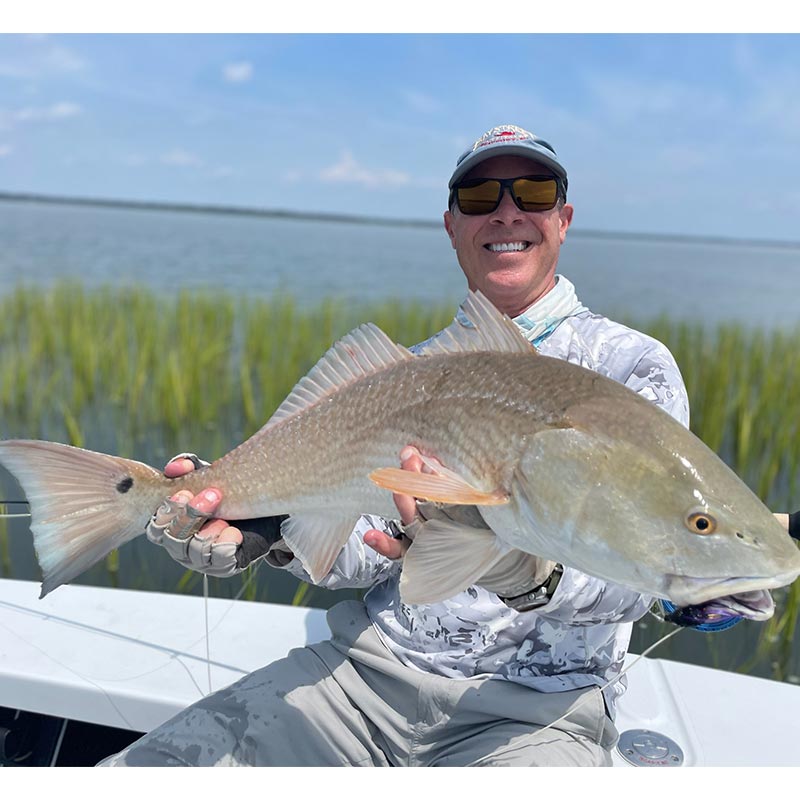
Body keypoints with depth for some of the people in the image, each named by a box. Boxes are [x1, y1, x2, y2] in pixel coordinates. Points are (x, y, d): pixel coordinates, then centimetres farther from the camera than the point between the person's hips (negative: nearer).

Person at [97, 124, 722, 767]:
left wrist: (527, 573, -35)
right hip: (369, 668, 4)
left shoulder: (633, 366, -2)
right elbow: (368, 551, 4)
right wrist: (269, 528, -17)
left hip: (531, 710, -3)